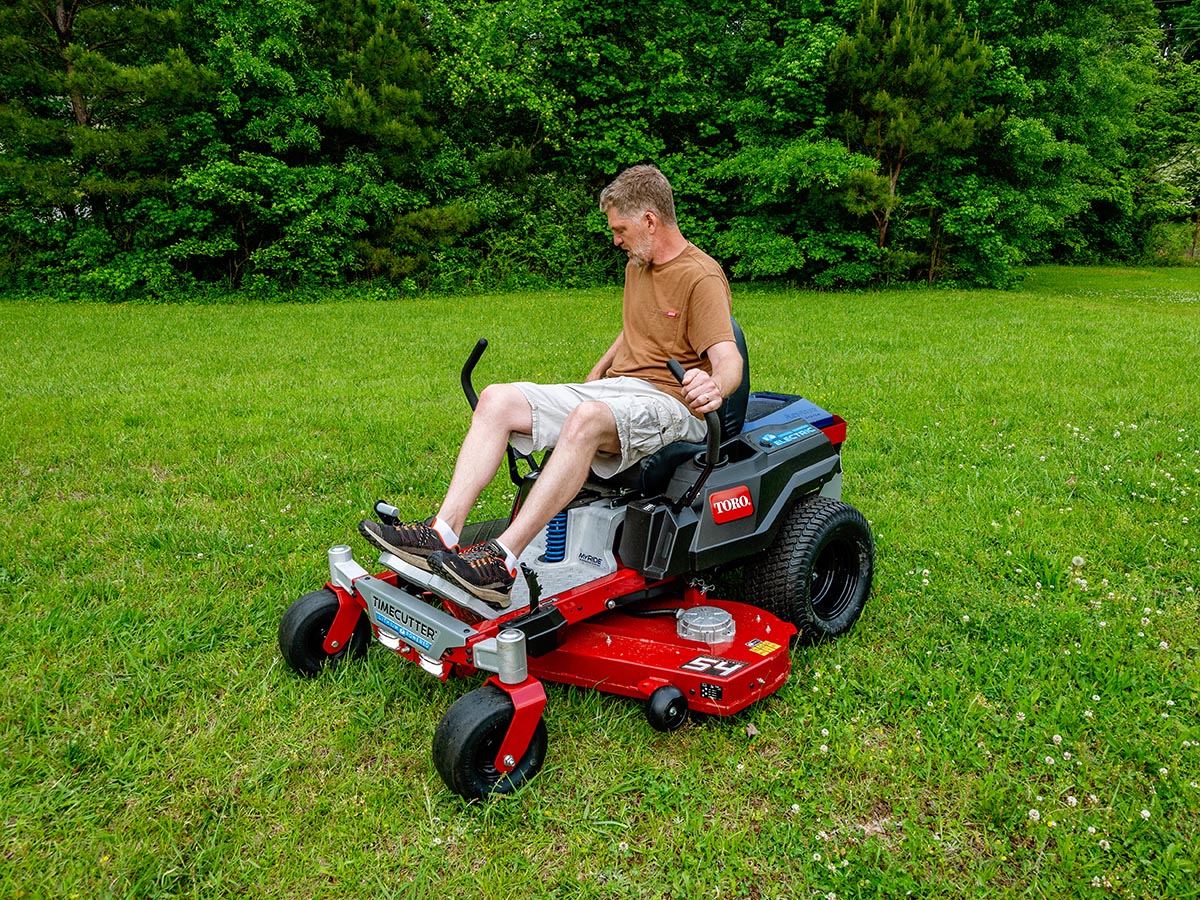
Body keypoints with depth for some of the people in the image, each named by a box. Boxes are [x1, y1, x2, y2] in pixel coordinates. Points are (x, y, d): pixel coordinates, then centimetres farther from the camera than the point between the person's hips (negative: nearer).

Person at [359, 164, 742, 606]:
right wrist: (592, 379, 23)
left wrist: (714, 387, -44)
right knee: (497, 399, -11)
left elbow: (729, 360, -22)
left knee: (586, 417, -41)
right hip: (613, 389, 8)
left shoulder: (702, 277, -9)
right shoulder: (637, 267, 19)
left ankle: (504, 562, -44)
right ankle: (443, 532, -24)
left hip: (668, 403, -8)